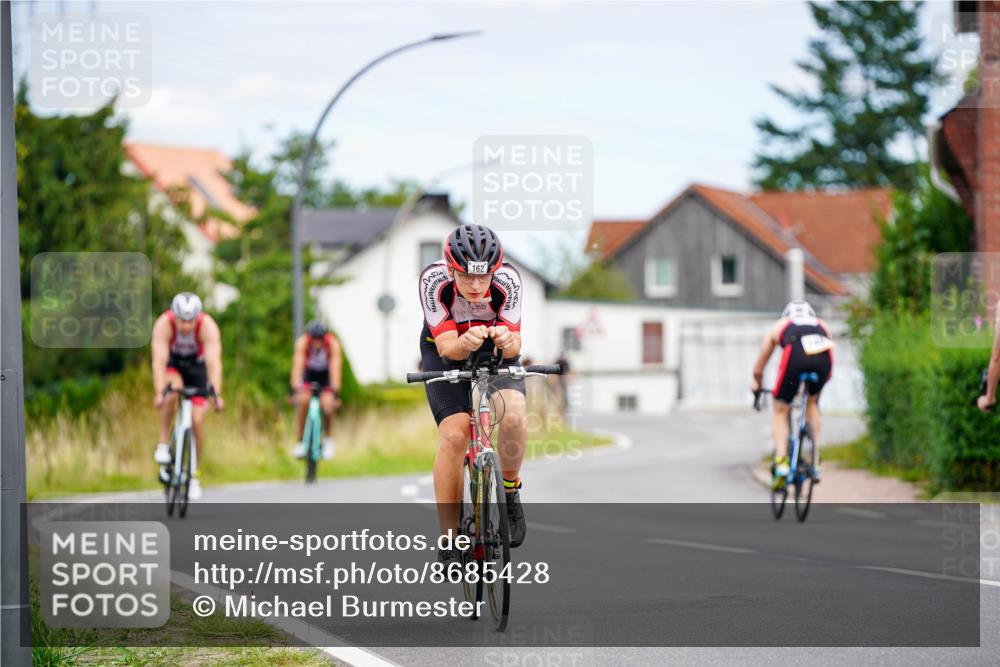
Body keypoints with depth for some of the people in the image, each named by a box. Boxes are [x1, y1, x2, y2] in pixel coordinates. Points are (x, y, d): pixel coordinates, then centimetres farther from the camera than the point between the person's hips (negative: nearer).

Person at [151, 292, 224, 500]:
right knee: (173, 390, -35)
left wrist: (216, 394, -53)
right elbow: (159, 361, -41)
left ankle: (193, 475, 6)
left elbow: (214, 362, -41)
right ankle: (163, 443, -20)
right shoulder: (164, 324, -33)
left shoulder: (208, 326, -33)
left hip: (196, 365, 1)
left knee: (197, 419, -10)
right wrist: (159, 393, -53)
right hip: (171, 364, -1)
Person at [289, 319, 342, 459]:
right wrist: (295, 389, -49)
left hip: (326, 373, 0)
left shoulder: (333, 343, -32)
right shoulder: (303, 342, -31)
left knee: (328, 403, -23)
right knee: (304, 400, -25)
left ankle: (327, 439, 2)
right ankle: (301, 441, -13)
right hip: (309, 372, 0)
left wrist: (335, 393, -46)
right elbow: (297, 366, -38)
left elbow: (335, 368, -37)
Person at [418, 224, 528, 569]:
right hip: (446, 350, -1)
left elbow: (514, 345, -27)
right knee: (454, 435, -18)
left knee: (513, 414, -28)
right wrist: (466, 342, -53)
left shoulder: (507, 279, -31)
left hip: (495, 350, 1)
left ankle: (509, 491, -1)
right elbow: (447, 346, -30)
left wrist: (507, 341, -50)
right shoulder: (434, 280, -32)